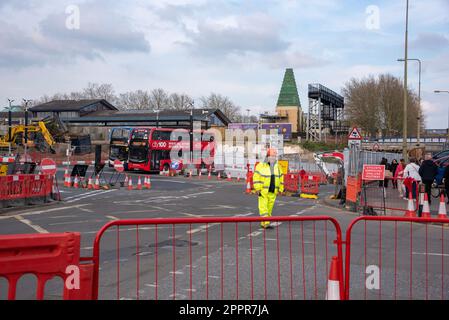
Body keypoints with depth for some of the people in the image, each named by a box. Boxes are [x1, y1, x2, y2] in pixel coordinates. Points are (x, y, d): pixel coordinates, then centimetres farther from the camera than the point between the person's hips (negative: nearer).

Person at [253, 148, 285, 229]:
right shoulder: (261, 165, -6)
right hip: (263, 191, -5)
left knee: (269, 208, 8)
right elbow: (256, 177, -8)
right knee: (263, 207, -9)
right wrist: (258, 189, -13)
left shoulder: (277, 167, 10)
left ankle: (263, 223, 17)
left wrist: (280, 189, 12)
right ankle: (266, 224, -12)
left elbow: (281, 178, 16)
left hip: (273, 192, 5)